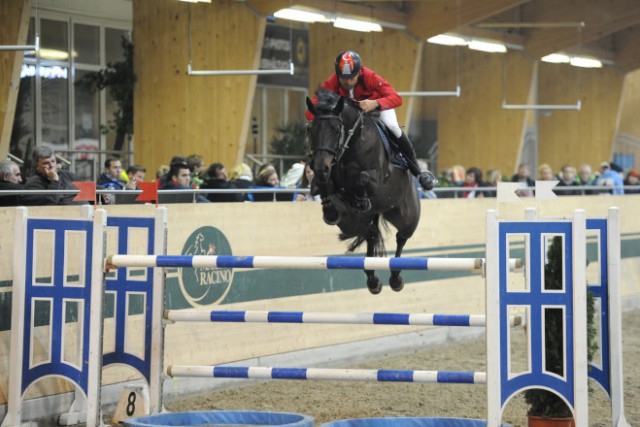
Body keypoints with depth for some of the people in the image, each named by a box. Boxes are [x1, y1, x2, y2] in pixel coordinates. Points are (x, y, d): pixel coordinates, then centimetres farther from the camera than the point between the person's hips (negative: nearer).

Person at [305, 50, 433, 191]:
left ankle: (417, 170, -12)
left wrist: (375, 103, -62)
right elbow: (311, 112, -33)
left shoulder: (370, 77, -37)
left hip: (378, 105, -3)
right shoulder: (331, 84, -31)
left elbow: (396, 98, -44)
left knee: (391, 125, -28)